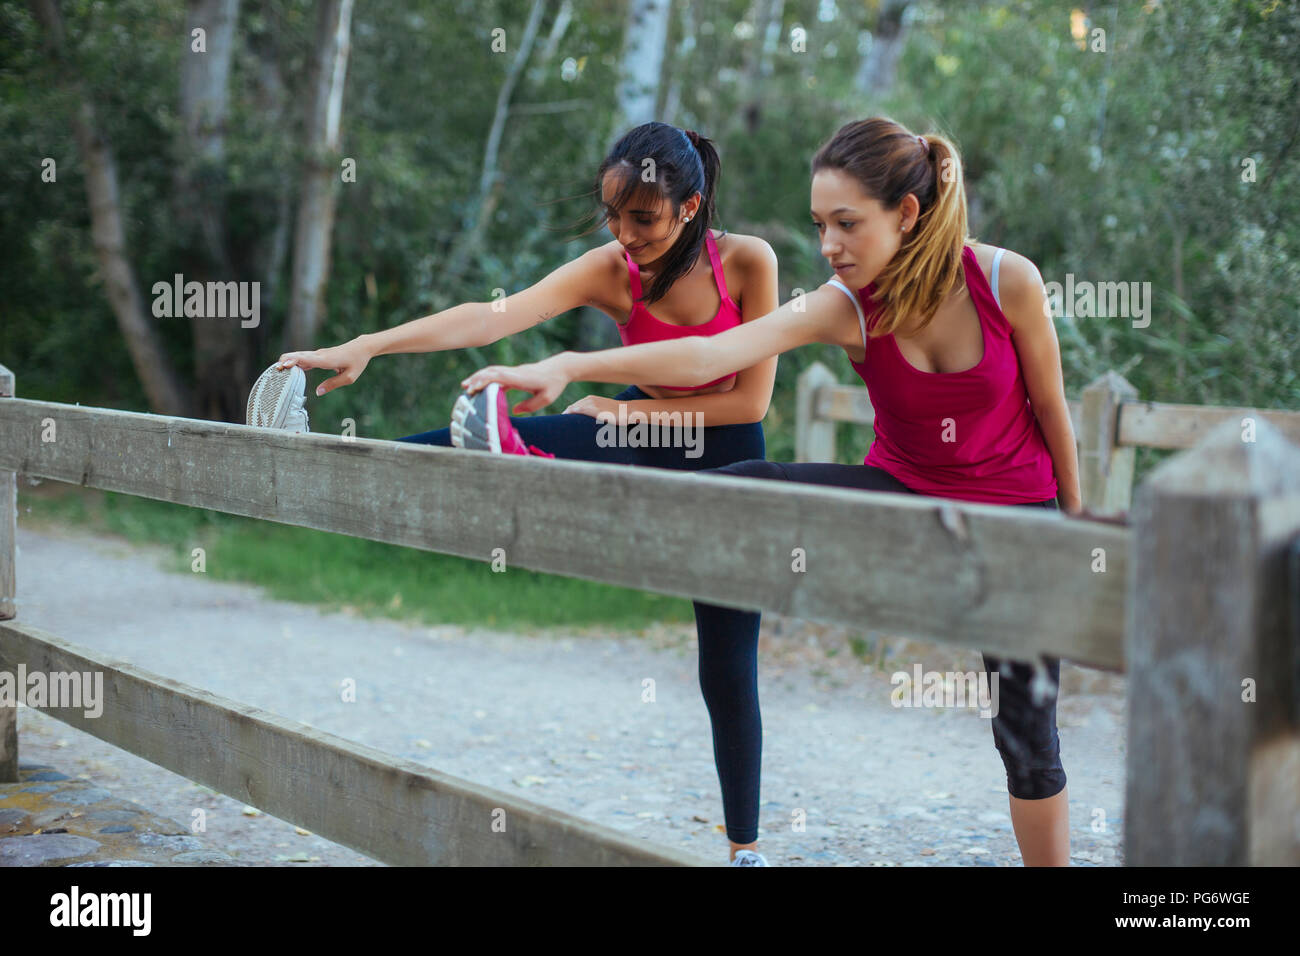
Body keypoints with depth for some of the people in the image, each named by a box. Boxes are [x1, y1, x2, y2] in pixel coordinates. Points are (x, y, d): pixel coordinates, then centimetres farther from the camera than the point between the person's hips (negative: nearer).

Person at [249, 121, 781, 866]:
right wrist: (364, 346, -44)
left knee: (729, 668, 1)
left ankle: (745, 842, 15)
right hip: (644, 443, 2)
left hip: (727, 460, -2)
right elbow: (492, 317, -32)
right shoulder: (609, 272, -18)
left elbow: (752, 399, -18)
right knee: (503, 434, -26)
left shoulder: (748, 262, -21)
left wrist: (631, 409, -21)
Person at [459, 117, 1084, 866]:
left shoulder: (1008, 282, -22)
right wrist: (568, 367, -48)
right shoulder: (845, 307, -20)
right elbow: (711, 355, -34)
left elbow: (1050, 406, -7)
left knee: (1027, 733, 3)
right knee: (754, 490, -22)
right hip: (903, 494, 1)